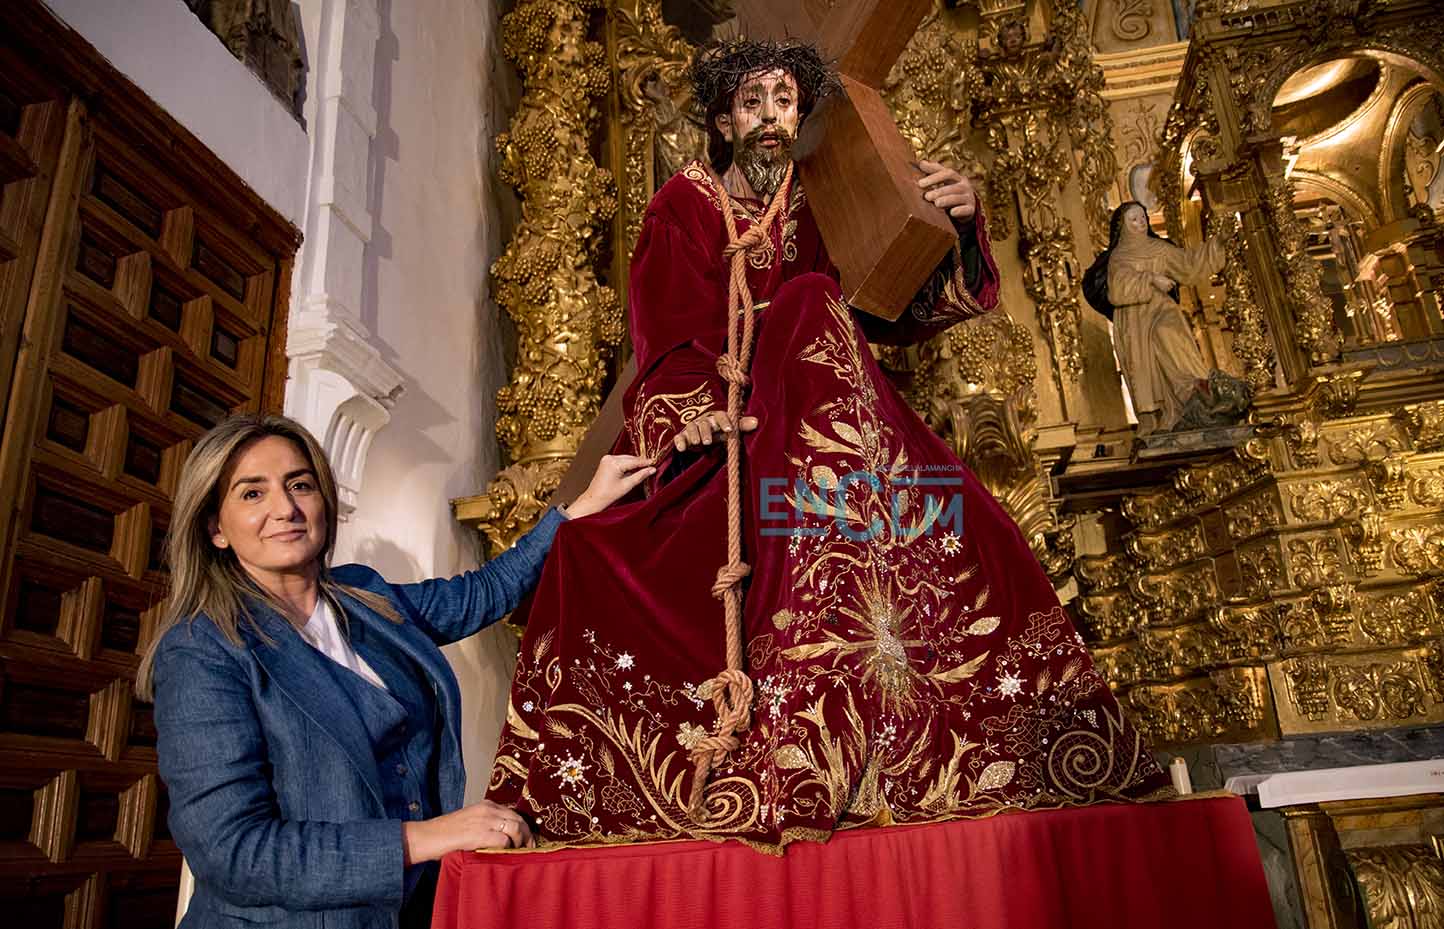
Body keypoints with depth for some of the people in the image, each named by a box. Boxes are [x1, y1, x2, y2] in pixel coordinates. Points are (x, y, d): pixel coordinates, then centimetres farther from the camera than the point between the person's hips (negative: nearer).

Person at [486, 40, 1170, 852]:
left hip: (810, 419, 2)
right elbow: (672, 337, -6)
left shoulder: (817, 211, 14)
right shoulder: (685, 207, 6)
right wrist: (698, 414, -25)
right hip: (720, 430, -2)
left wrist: (960, 224, -16)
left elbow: (900, 304, 1)